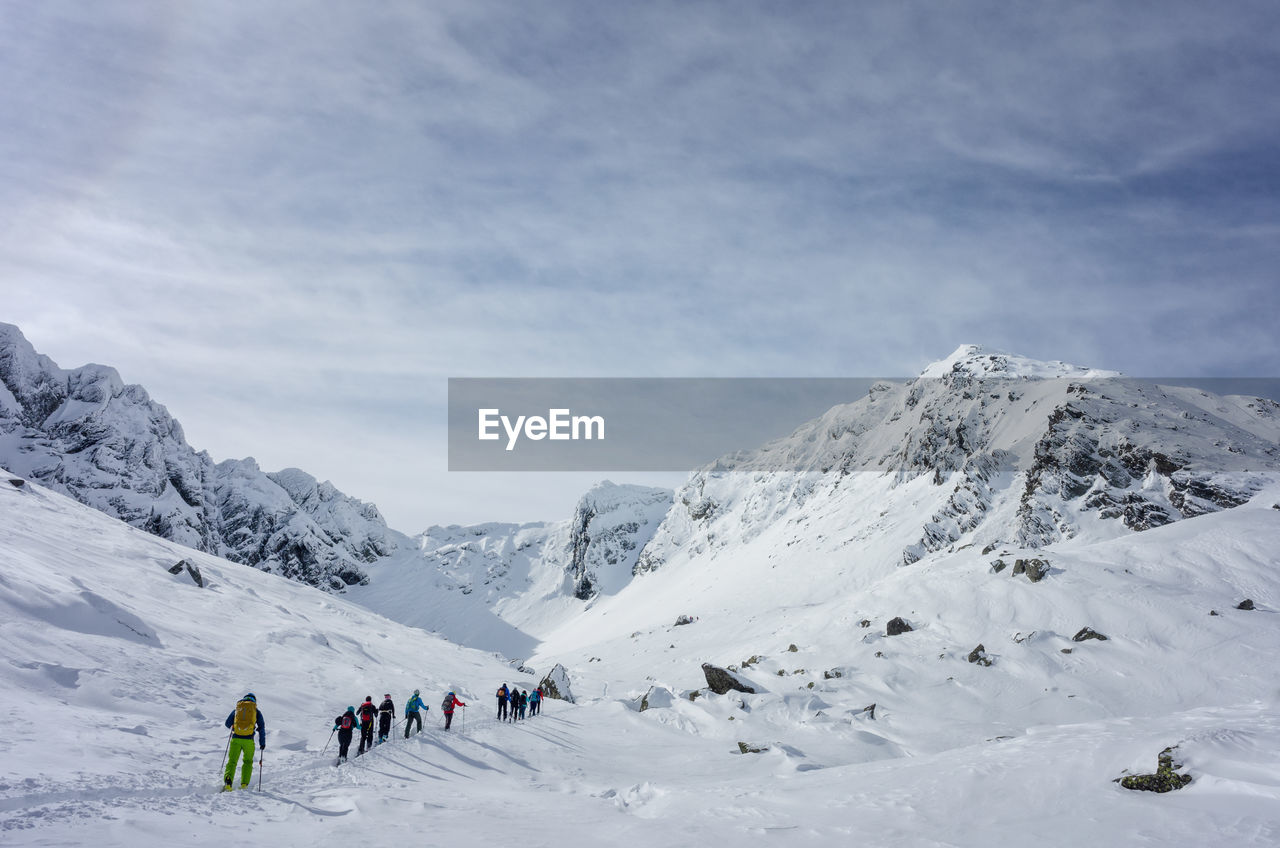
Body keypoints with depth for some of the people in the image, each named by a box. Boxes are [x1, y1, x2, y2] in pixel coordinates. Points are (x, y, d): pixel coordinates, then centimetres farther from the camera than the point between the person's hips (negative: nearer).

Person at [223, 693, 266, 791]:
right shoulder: (256, 711, 10)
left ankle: (227, 781, -16)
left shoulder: (236, 709, 14)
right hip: (248, 740, -1)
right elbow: (261, 727, 7)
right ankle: (244, 784, 6)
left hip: (236, 738, 1)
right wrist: (262, 742, 12)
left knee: (232, 761, 6)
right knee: (248, 761, 17)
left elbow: (228, 723, 20)